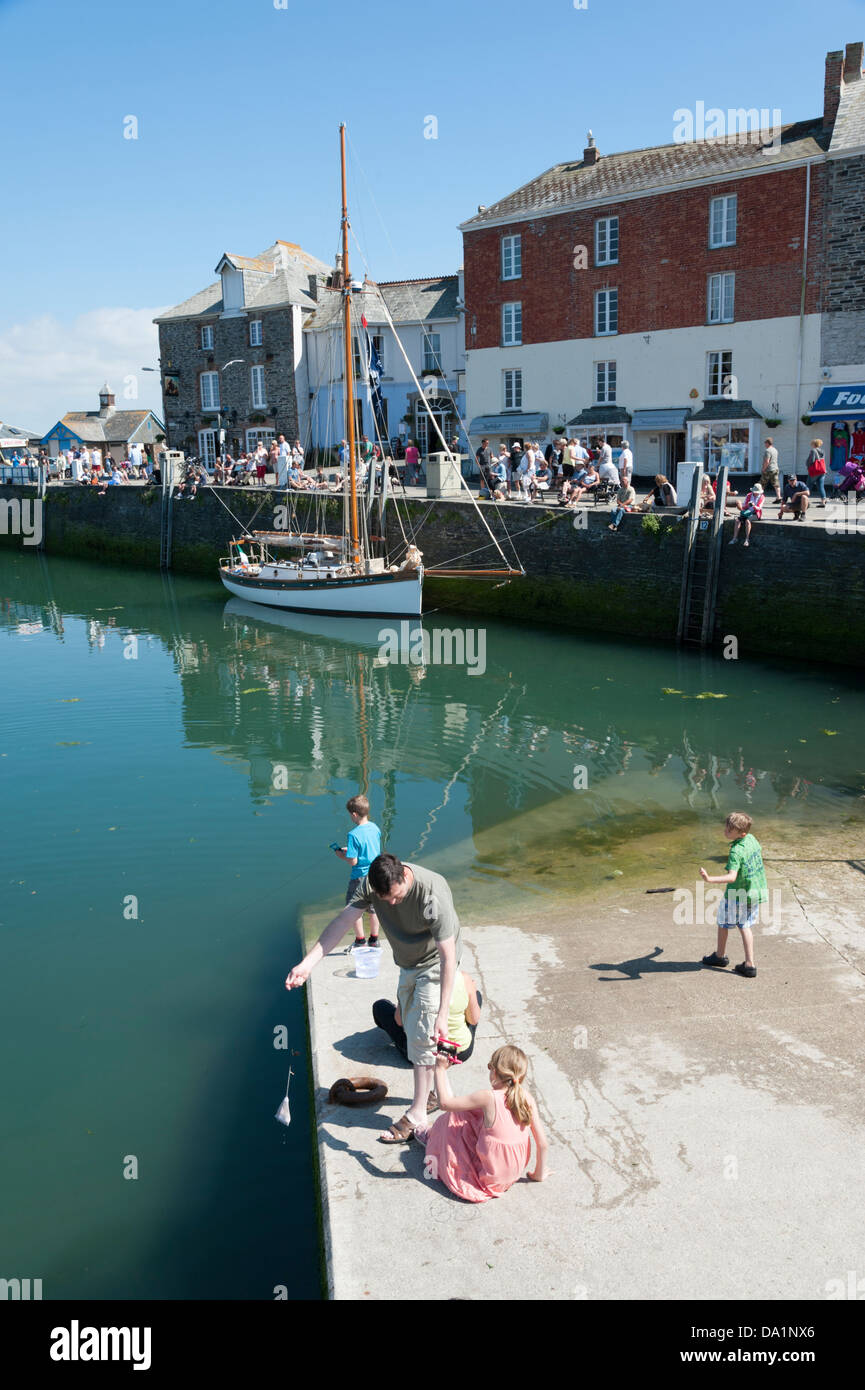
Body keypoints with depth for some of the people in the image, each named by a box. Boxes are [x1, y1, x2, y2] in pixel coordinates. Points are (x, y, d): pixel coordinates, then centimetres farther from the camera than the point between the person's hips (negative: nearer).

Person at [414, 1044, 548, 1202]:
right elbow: (542, 1143, -6)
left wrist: (440, 1069, -5)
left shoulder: (489, 1098, -25)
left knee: (452, 1120, 10)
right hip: (514, 1174, 5)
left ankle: (431, 1138, 41)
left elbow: (445, 1102, -17)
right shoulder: (527, 1099, -12)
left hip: (488, 1179, -5)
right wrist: (538, 1174, 10)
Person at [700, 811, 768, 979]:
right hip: (756, 891, 7)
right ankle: (749, 965, 12)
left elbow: (732, 877, -38)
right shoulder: (752, 839, -4)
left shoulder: (736, 851, -28)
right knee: (745, 926, 17)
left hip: (737, 895, -7)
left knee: (723, 922, 16)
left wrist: (709, 879, -50)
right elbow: (759, 853, 18)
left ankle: (720, 956, 34)